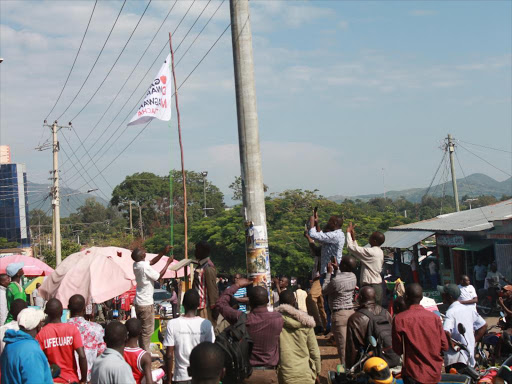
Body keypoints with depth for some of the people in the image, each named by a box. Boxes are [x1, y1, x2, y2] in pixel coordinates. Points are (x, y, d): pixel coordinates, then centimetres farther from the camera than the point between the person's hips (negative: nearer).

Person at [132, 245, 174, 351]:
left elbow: (152, 262, 18)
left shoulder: (136, 265, 4)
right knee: (148, 330, -1)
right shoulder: (145, 267, -22)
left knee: (142, 329, 16)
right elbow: (159, 276, -9)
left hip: (138, 302, 9)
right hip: (146, 303, -9)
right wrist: (168, 263, -1)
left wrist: (163, 252, 11)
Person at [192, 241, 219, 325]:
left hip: (205, 307, -9)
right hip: (199, 306, 10)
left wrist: (213, 307, -17)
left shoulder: (208, 268, -16)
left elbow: (213, 289, -18)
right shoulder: (200, 266, 13)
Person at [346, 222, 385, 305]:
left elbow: (351, 247, -15)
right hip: (378, 285, 9)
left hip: (370, 287, -9)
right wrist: (353, 238, 21)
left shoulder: (370, 252, -17)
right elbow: (359, 250, 21)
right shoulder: (380, 252, 12)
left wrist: (348, 232, -2)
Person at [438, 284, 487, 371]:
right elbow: (484, 326, 16)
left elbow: (446, 332, -31)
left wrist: (451, 345, -15)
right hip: (470, 357, 8)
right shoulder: (469, 310, 8)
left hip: (454, 358, -8)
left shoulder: (450, 312, -16)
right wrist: (473, 341, 13)